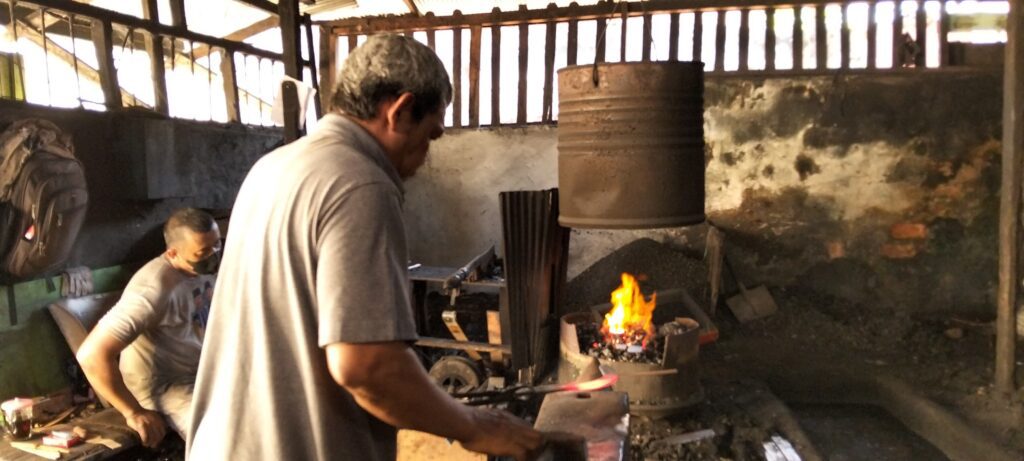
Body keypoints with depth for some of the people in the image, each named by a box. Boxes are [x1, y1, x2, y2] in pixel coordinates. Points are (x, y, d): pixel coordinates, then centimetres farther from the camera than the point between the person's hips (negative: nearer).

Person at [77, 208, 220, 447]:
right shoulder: (154, 289, -27)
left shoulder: (203, 269, -1)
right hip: (165, 387, -8)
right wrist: (134, 413, -23)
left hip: (206, 372, 8)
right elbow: (92, 355, -31)